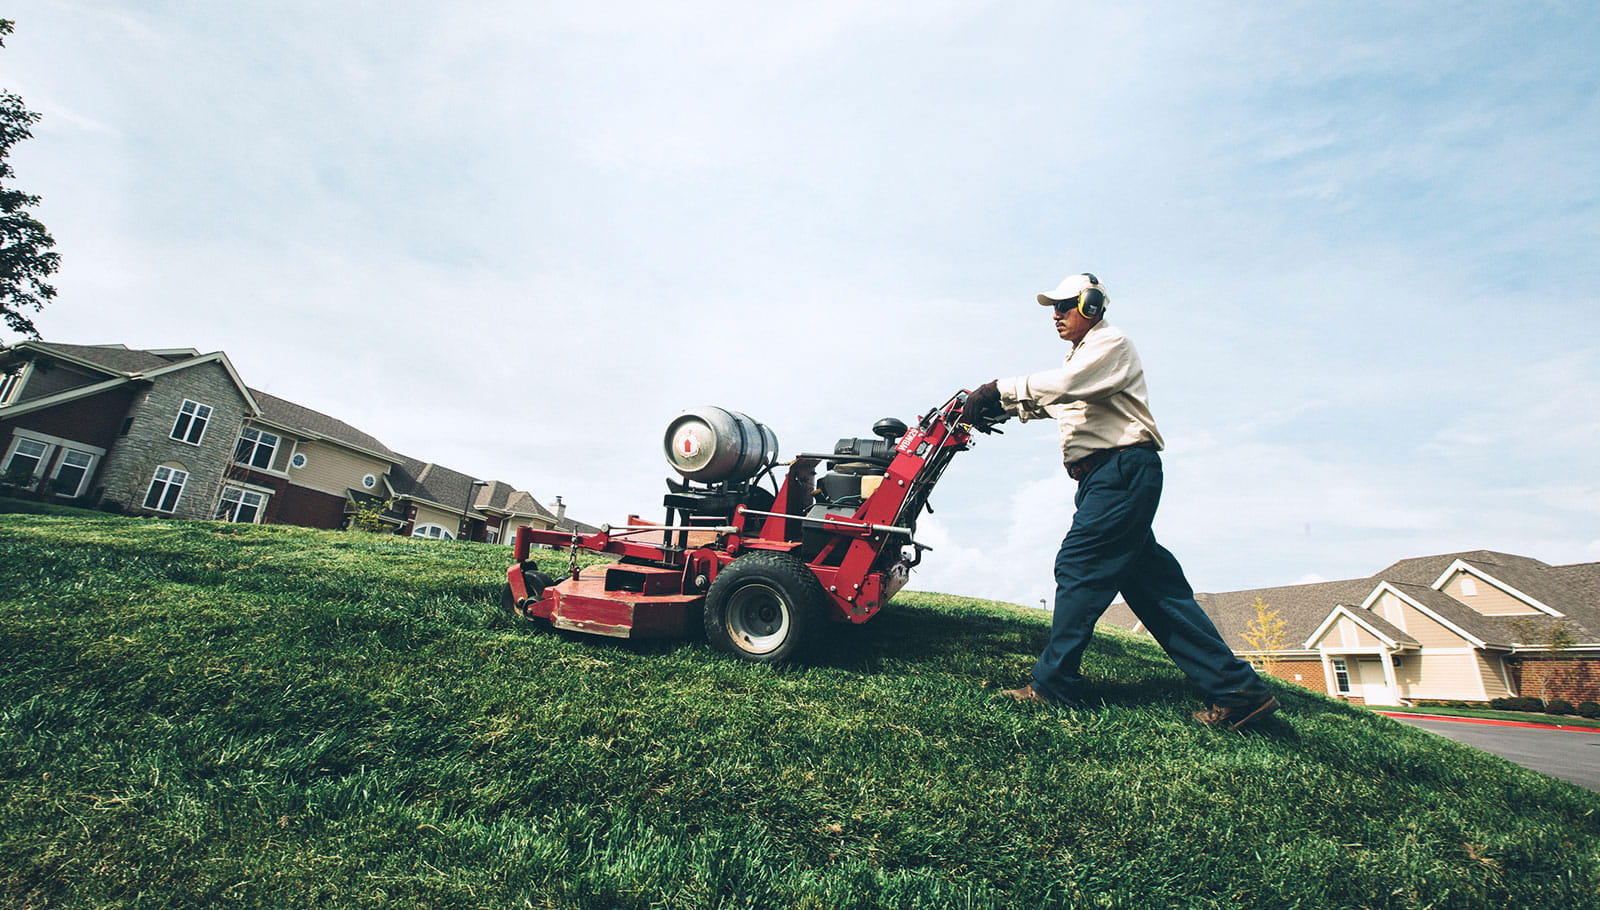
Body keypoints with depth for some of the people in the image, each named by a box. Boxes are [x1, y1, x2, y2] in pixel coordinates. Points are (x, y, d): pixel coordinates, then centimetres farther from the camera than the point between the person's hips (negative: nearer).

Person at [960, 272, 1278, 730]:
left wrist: (999, 389, -18)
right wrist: (998, 407, 7)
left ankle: (1053, 682, -7)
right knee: (1153, 584, 6)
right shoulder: (1079, 358, 30)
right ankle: (1235, 688, 10)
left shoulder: (1111, 343, -1)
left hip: (1124, 469, -10)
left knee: (1078, 567, -12)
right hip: (1106, 478, 10)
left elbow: (1061, 386, -20)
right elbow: (1041, 402, 22)